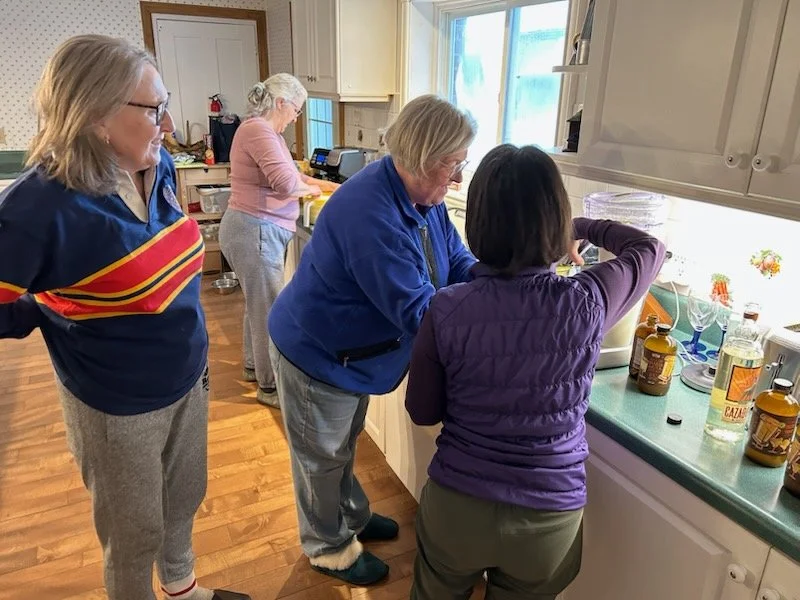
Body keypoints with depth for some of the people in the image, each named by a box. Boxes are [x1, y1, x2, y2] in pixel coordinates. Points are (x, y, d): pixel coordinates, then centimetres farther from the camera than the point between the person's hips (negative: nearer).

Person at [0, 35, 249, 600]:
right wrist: (73, 316, -10)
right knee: (136, 535, 18)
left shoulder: (159, 170, -6)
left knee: (184, 502, 27)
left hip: (187, 381, 7)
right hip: (119, 407, -6)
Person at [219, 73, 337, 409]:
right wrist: (310, 189, -7)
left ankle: (253, 367, 38)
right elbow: (285, 183, -28)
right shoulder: (257, 130, -17)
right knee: (269, 309, -1)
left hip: (257, 231, 10)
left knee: (257, 302, 21)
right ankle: (270, 387, 13)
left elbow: (291, 175, 23)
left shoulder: (269, 133, 15)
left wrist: (332, 187, 16)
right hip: (254, 231, -10)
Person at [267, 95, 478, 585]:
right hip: (316, 357, -8)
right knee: (322, 459, 16)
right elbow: (417, 313, -36)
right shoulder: (372, 213, -36)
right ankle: (329, 548, 40)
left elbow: (458, 265, 0)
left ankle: (353, 516, 52)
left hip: (350, 353, 8)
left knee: (343, 446, 29)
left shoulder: (423, 197, -6)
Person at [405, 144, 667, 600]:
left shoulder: (447, 310, -19)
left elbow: (423, 412, -5)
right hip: (549, 519, 1)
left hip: (455, 507, 0)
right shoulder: (587, 305, -19)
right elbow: (651, 249, 4)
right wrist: (584, 227, 19)